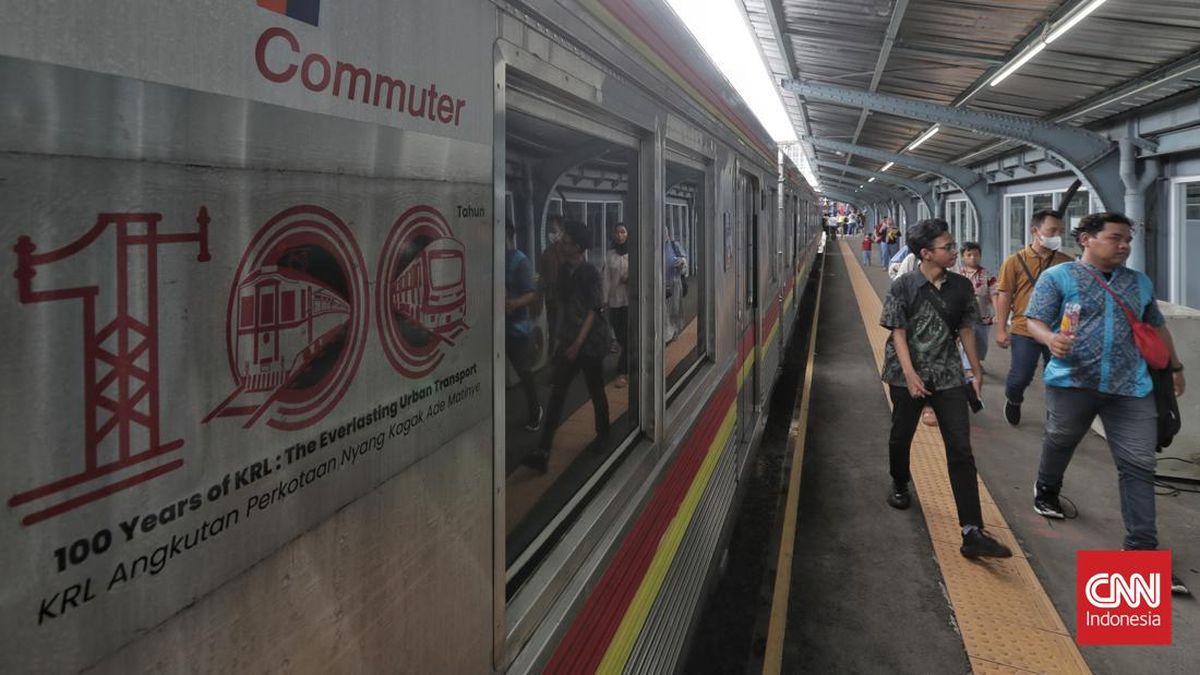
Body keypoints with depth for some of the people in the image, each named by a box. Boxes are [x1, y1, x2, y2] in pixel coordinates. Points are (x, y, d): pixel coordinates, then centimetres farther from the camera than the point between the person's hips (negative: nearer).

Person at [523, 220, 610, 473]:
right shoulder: (564, 271, 5)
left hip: (590, 343, -5)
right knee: (556, 394, -3)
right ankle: (543, 452, -6)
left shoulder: (589, 273, -13)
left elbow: (593, 310, -16)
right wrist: (562, 338, 14)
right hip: (568, 341, 6)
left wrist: (578, 343, -22)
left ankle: (602, 435, 35)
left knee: (596, 391, 11)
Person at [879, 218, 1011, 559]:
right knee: (901, 435, 15)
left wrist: (977, 371, 13)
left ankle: (972, 533, -8)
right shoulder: (903, 287, -9)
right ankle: (899, 485, 48)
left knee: (961, 450, -6)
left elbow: (965, 330, 10)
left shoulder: (961, 287, 1)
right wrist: (910, 374, -20)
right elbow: (898, 332, -10)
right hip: (907, 375, -2)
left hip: (948, 376, 2)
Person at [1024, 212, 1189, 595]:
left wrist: (1175, 366, 32)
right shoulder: (1057, 277, -2)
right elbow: (1034, 320, -9)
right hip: (1072, 382, -3)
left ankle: (1142, 548, 3)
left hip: (1131, 387, 4)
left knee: (1138, 465, -1)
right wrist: (1051, 339, -30)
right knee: (1060, 442, 16)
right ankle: (1046, 489, 47)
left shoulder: (1140, 283, 14)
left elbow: (1157, 327, 27)